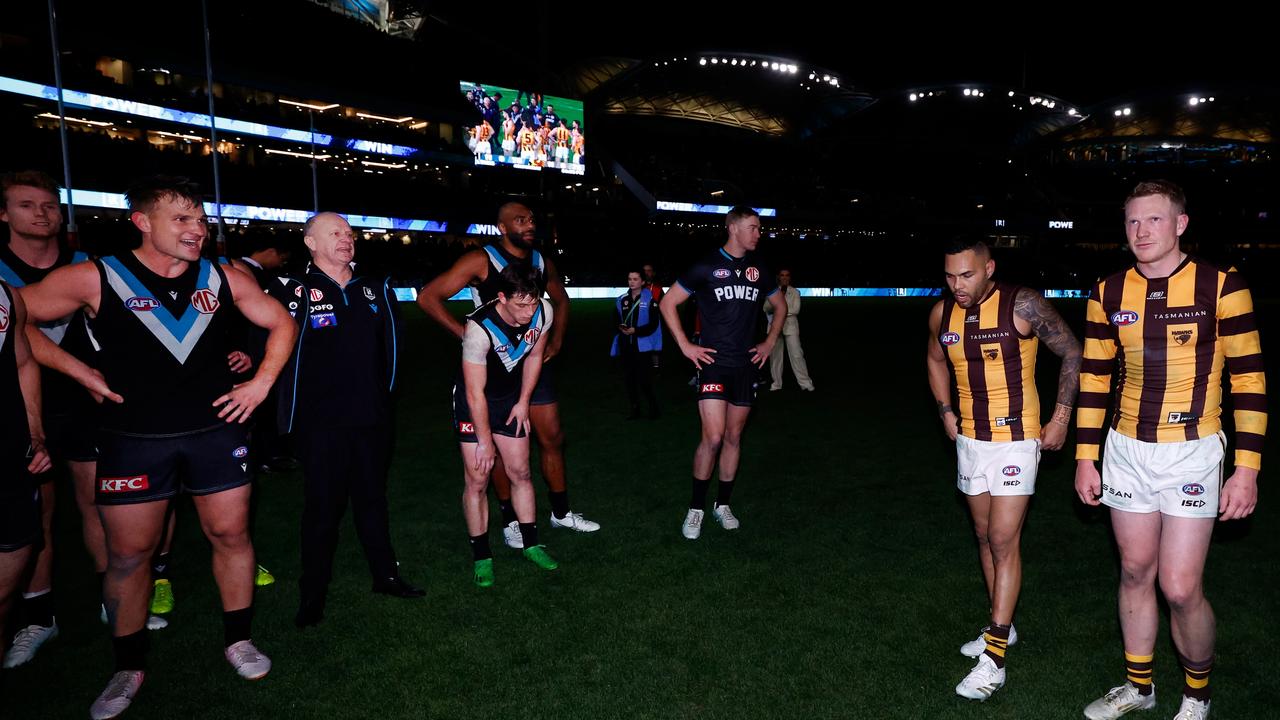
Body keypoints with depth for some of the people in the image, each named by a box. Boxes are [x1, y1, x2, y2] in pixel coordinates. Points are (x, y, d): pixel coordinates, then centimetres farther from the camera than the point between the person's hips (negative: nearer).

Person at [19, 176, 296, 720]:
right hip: (132, 439, -2)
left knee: (231, 534, 8)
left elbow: (281, 322, 12)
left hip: (216, 430, 2)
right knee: (128, 553, 8)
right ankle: (129, 667, 27)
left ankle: (238, 640, 26)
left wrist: (262, 381, 3)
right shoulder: (94, 279, -6)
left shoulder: (224, 278, 2)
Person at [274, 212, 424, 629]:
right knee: (322, 508, 4)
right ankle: (312, 597, 20)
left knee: (373, 499, 17)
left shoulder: (374, 289, 7)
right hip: (320, 422, -4)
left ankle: (385, 575, 31)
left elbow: (388, 342, 14)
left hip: (372, 417, 4)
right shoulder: (297, 293, -7)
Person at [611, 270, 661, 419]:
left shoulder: (649, 299, -5)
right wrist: (620, 327, -9)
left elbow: (654, 324, -7)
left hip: (642, 346, -5)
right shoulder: (622, 300, 9)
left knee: (644, 379, -7)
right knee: (629, 378, 8)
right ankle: (634, 409, 20)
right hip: (626, 346, 5)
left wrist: (636, 331, -17)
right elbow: (616, 320, 14)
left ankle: (653, 408, 11)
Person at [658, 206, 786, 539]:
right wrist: (685, 346, -7)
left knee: (734, 437, 10)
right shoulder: (707, 267, -5)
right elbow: (668, 303, -2)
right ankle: (696, 509, 4)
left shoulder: (758, 269, 9)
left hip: (746, 365, 5)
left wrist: (770, 342, 13)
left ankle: (723, 505, 24)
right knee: (713, 437, -12)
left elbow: (780, 306, 25)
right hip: (713, 362, -5)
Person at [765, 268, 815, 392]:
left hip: (790, 326, -2)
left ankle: (805, 382, -1)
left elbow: (796, 309, -5)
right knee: (775, 355, 4)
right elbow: (766, 308, 0)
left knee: (797, 354, -6)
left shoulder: (795, 292, 6)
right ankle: (776, 383, 14)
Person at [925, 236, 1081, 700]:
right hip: (969, 439, 6)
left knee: (1003, 541, -7)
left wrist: (1061, 419, -7)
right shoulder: (942, 313, -1)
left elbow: (1071, 353, -6)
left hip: (1016, 440, -6)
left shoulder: (1023, 305, -16)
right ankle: (1002, 626, 33)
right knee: (985, 536, 15)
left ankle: (995, 659, 0)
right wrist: (945, 411, 7)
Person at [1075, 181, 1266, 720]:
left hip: (1191, 454, -3)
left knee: (1180, 588, -2)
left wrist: (1246, 469, -10)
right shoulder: (1108, 294, 2)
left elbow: (1248, 379, -6)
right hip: (1126, 451, 4)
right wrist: (1086, 458, 5)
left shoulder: (1220, 287, -8)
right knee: (1135, 573, 14)